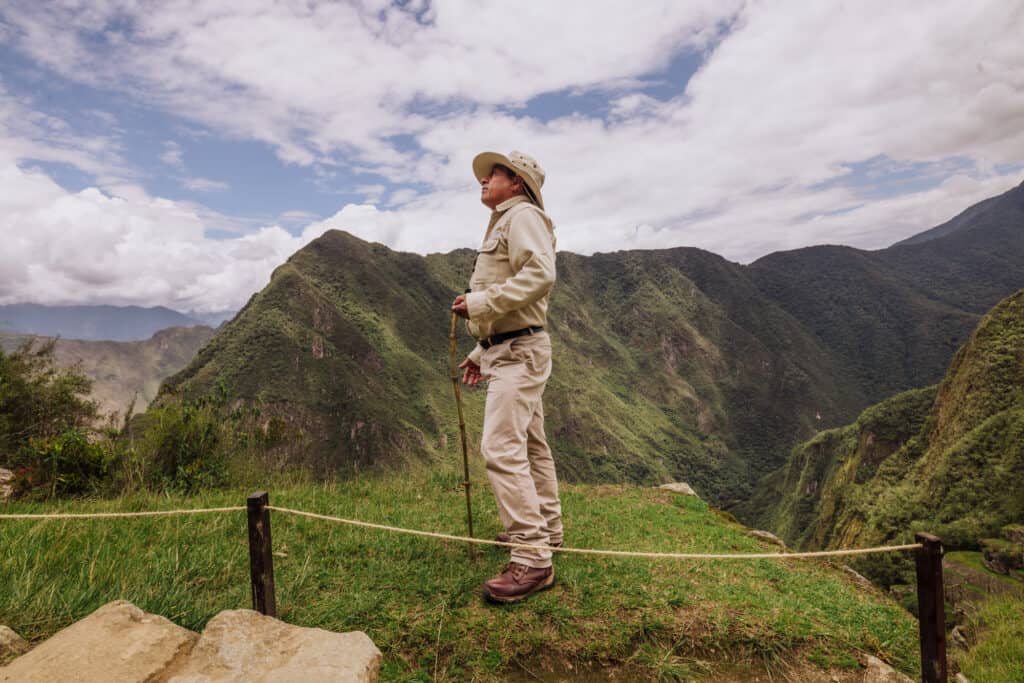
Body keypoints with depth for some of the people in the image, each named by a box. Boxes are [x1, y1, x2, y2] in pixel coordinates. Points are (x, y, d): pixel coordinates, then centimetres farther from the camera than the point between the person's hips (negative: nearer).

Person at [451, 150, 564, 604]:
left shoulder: (522, 215, -7)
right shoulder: (503, 224, 24)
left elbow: (540, 274, -26)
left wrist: (480, 302, -24)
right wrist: (481, 353, 22)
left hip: (519, 351, -11)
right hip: (506, 350, 11)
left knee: (502, 448, -18)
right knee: (530, 445, 17)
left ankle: (532, 560, -15)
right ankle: (545, 529, 30)